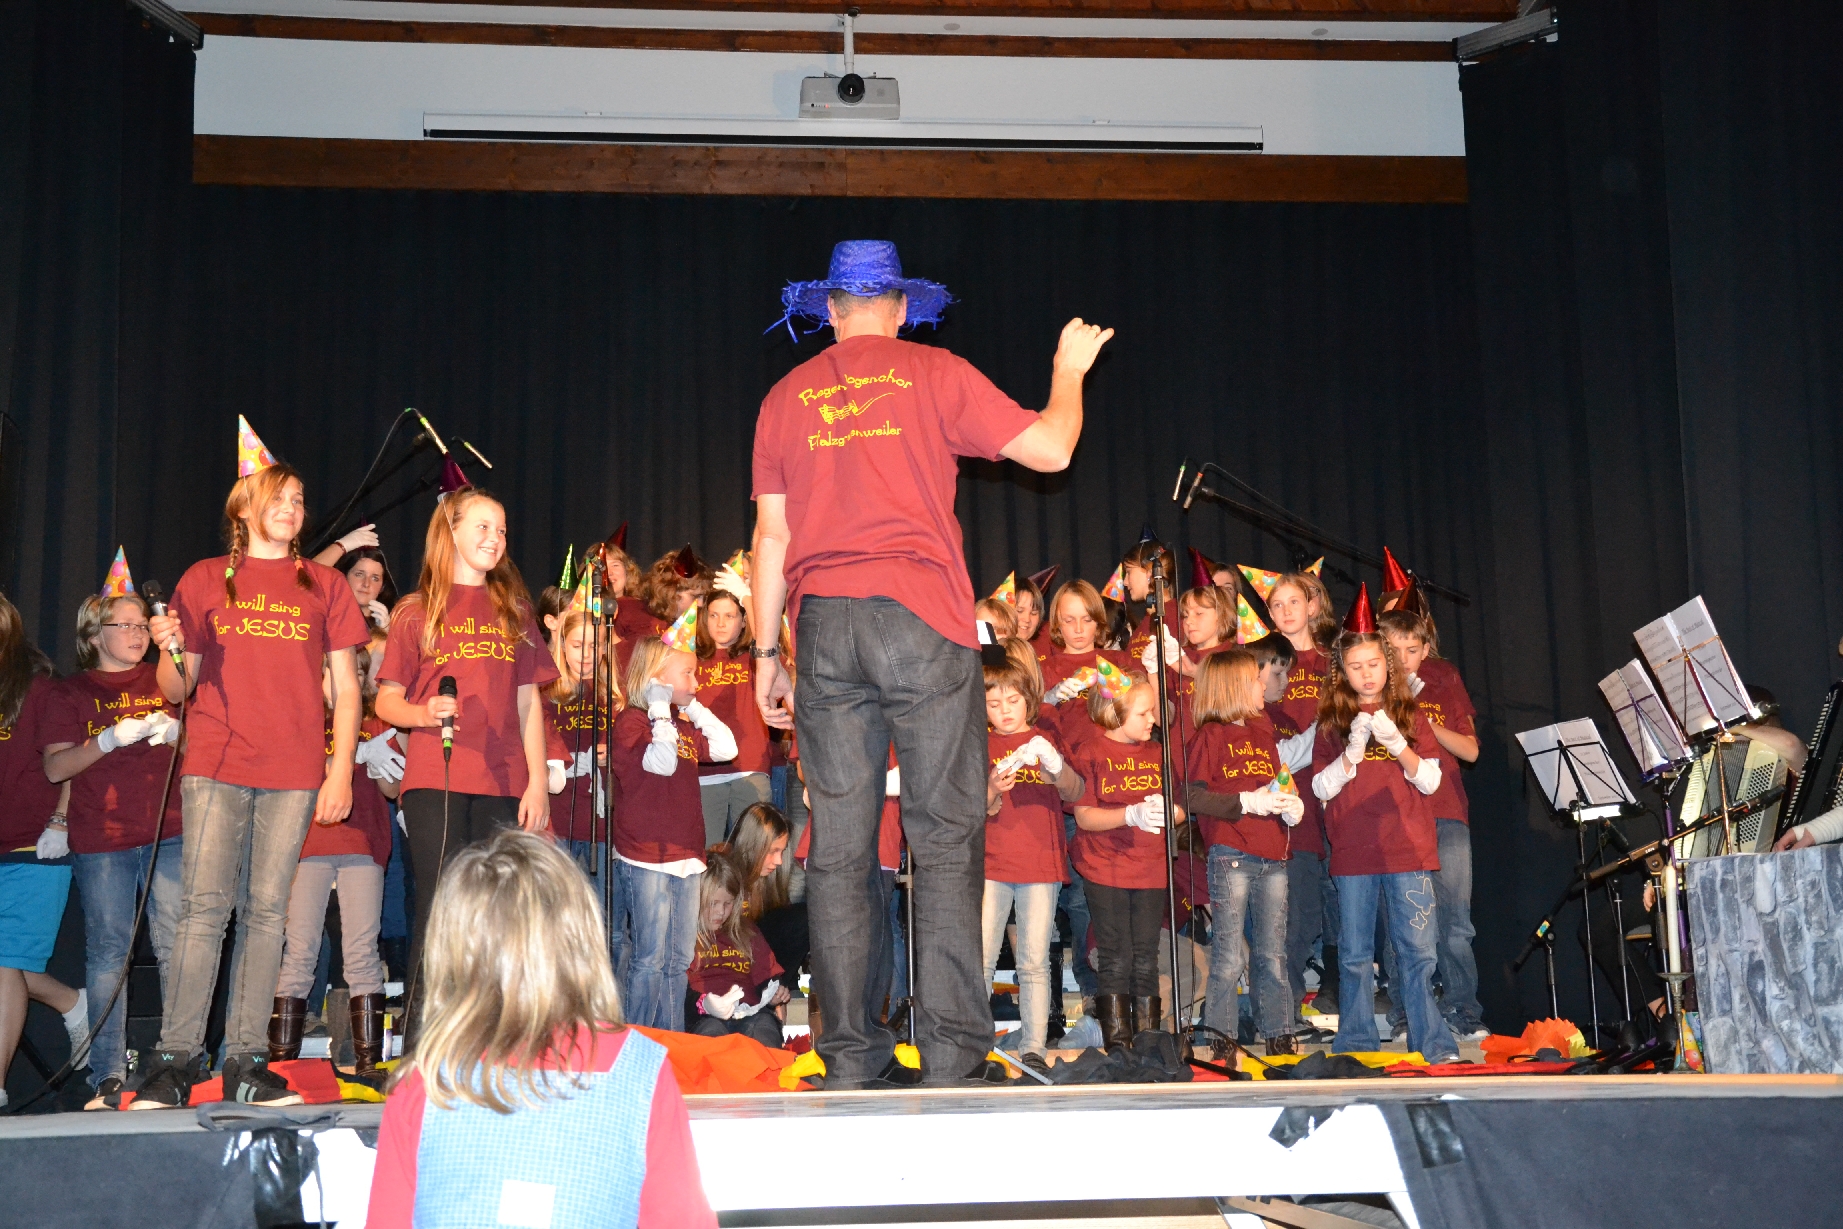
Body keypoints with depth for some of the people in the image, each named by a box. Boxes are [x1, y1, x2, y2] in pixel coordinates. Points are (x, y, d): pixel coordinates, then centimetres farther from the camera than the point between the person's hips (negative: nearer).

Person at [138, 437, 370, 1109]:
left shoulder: (324, 585, 15)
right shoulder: (205, 580, 13)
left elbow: (345, 688, 12)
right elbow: (177, 689, 11)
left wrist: (342, 771, 2)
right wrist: (170, 653, -11)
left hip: (294, 774, 1)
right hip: (216, 764, -1)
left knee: (266, 911, -1)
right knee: (204, 906, -9)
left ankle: (246, 1062, 1)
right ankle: (175, 1059, -7)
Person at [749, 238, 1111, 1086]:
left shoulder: (787, 396, 15)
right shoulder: (933, 374, 6)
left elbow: (771, 535, 12)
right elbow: (1049, 450, 4)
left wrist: (766, 651, 17)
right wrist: (1069, 369, 23)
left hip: (824, 620, 3)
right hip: (921, 615, -3)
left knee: (839, 843, 4)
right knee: (944, 834, 0)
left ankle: (850, 1050, 5)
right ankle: (951, 1048, -3)